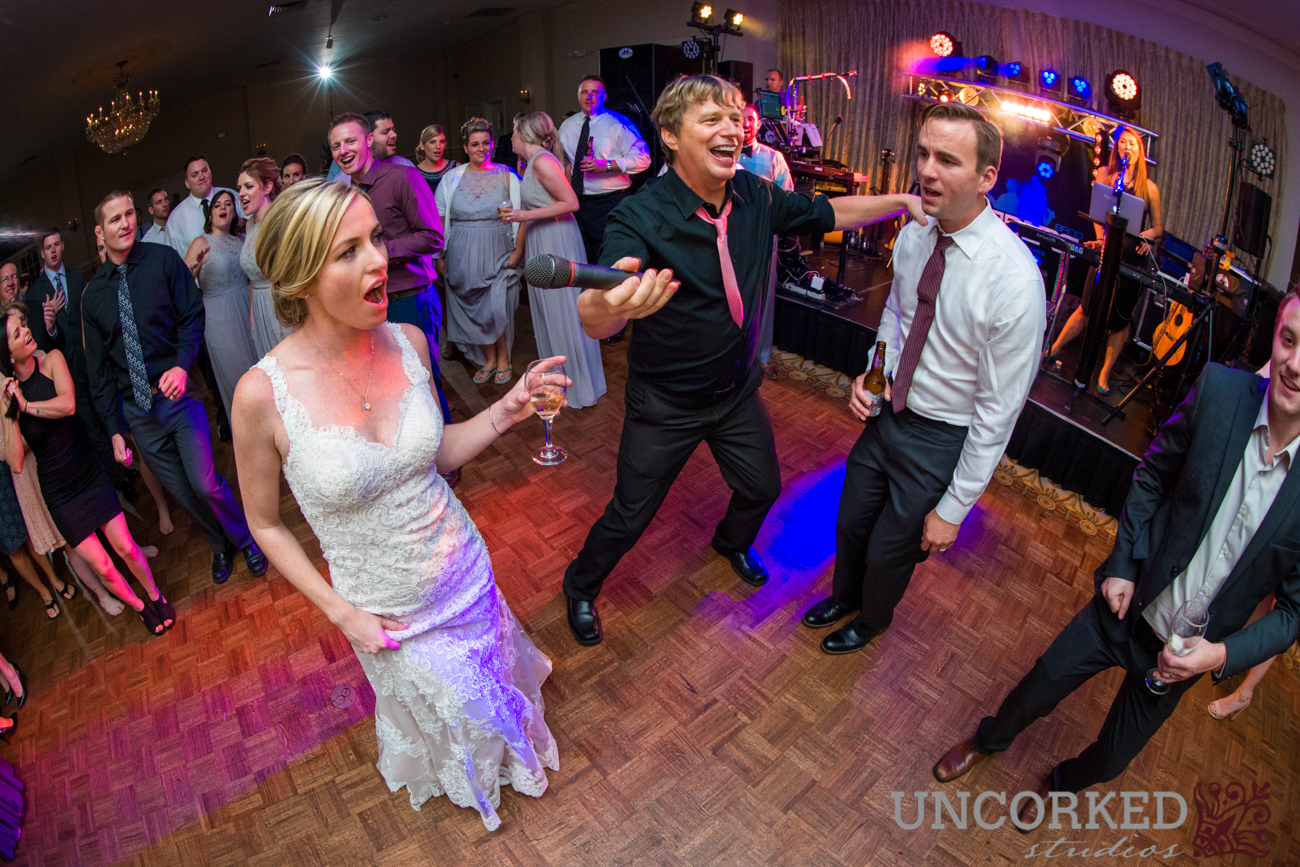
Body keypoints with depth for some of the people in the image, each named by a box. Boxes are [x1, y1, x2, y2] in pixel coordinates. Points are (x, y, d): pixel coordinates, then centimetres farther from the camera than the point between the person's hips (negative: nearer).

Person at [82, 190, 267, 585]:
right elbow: (99, 367, 9)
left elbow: (192, 316, -3)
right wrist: (113, 430, 7)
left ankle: (246, 539, 15)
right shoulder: (93, 294, 5)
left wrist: (181, 365, -23)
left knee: (204, 482, -12)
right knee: (180, 489, 10)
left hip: (177, 392, -3)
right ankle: (221, 544, 34)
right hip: (137, 411, 4)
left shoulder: (163, 260, -3)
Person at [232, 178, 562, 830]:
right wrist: (340, 613, -12)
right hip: (387, 612, -2)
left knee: (493, 677, 28)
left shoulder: (407, 342, -16)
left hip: (465, 572, 3)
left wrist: (505, 412, -16)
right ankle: (459, 780, 63)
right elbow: (265, 524, -10)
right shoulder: (263, 393, -27)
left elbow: (437, 453, 0)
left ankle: (507, 749, 65)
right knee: (435, 709, 26)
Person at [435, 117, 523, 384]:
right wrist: (440, 255, 0)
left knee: (498, 309, -4)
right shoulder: (451, 178, 6)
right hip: (463, 256, 2)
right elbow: (440, 219, 7)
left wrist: (518, 251, -9)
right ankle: (488, 360, 22)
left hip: (497, 253, -2)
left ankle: (503, 359, 17)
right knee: (472, 310, 6)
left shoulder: (506, 175, 2)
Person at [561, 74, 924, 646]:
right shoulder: (640, 218, -26)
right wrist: (608, 305, -66)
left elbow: (826, 213, 9)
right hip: (665, 405, -5)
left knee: (762, 488, 23)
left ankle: (732, 542, 59)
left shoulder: (757, 197, -9)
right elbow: (594, 321, -42)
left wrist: (904, 202, 0)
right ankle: (580, 585, 39)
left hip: (738, 389, 6)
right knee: (630, 516, 8)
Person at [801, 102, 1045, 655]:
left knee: (890, 551, 16)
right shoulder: (913, 237, -9)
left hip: (942, 441, -5)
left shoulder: (1015, 281, -28)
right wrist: (872, 373, -7)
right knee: (850, 524, 23)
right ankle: (845, 596, 57)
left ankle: (872, 619, 51)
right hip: (888, 414, 5)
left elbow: (998, 412, -21)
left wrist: (953, 509, -14)